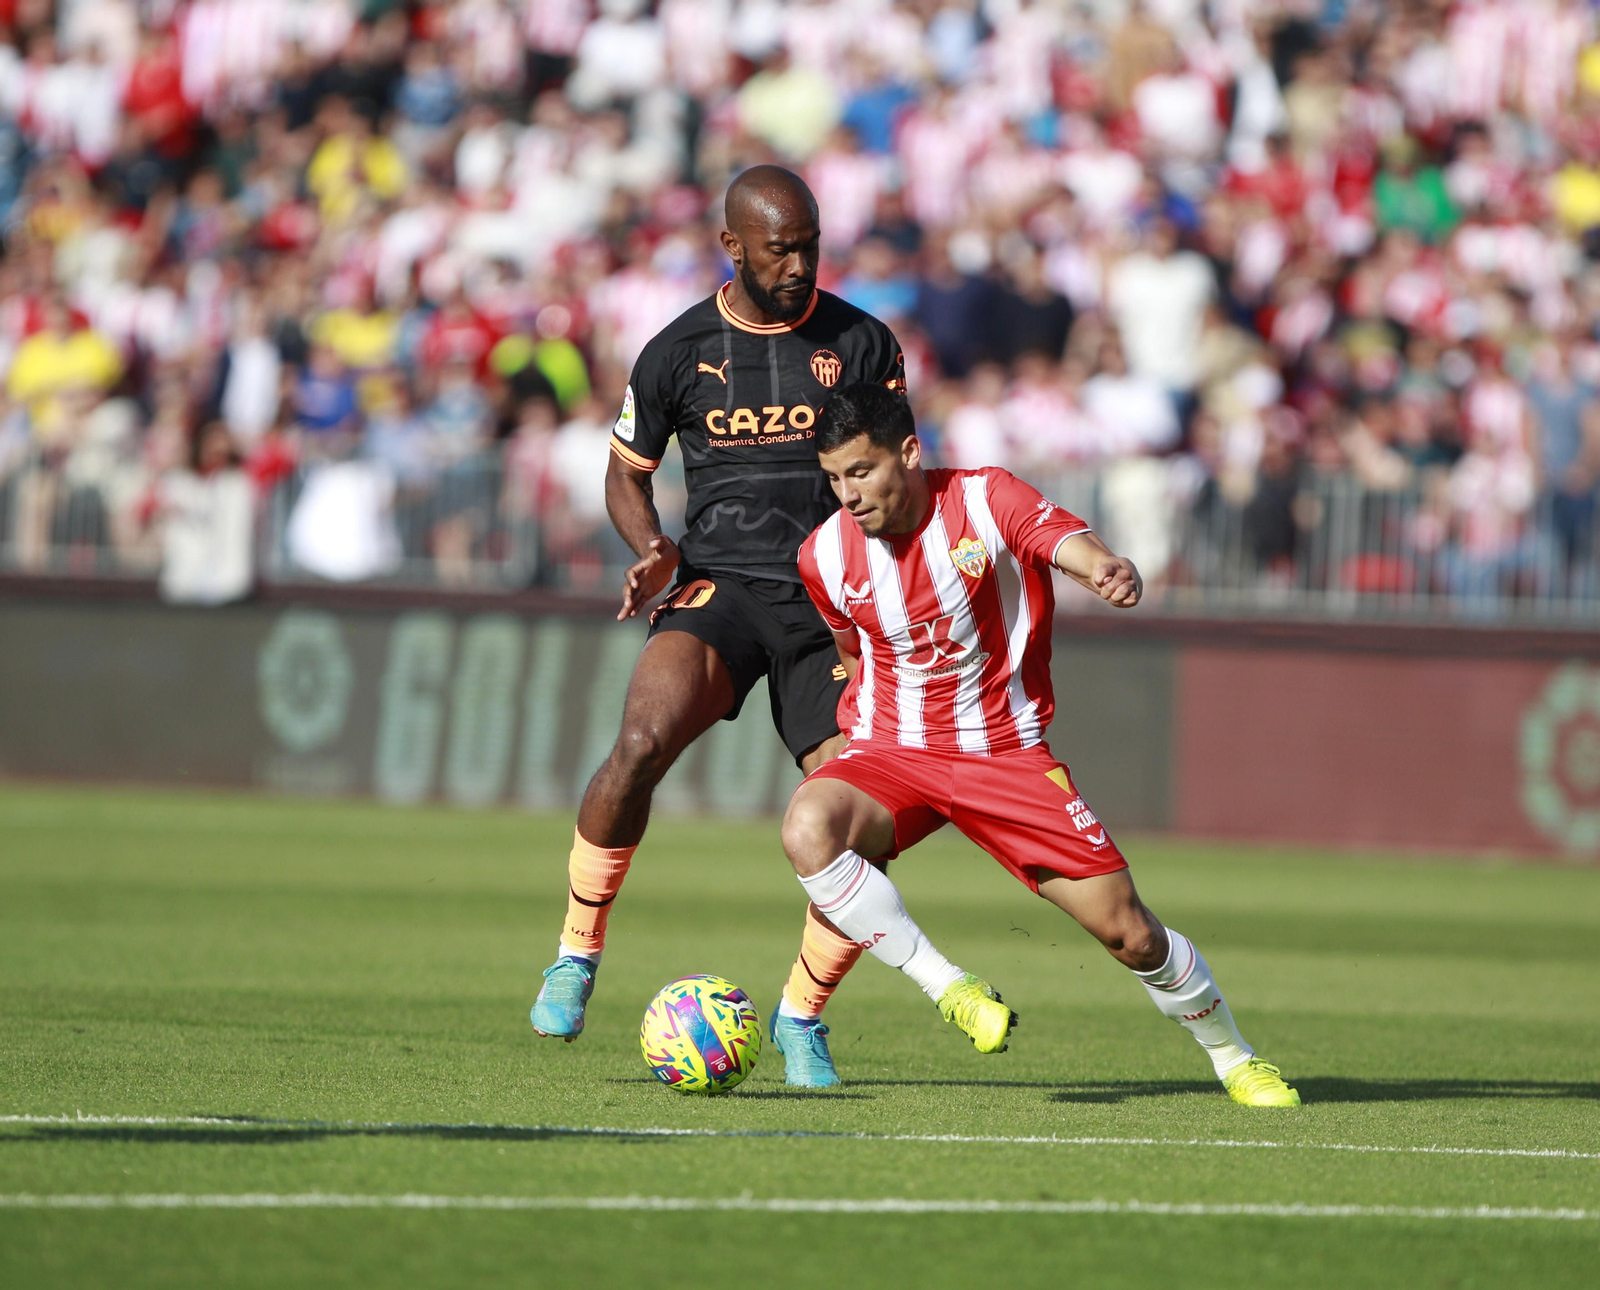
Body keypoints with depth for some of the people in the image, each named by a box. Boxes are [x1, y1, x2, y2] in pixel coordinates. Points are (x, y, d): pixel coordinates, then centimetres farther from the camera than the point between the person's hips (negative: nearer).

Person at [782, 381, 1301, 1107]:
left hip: (1005, 753, -1)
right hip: (890, 751, 1)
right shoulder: (825, 555, -5)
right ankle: (945, 987, -21)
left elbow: (1070, 545, -31)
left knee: (1127, 931, -4)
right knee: (808, 827, -34)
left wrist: (1109, 573, -52)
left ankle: (1234, 1059, 22)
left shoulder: (985, 500, -13)